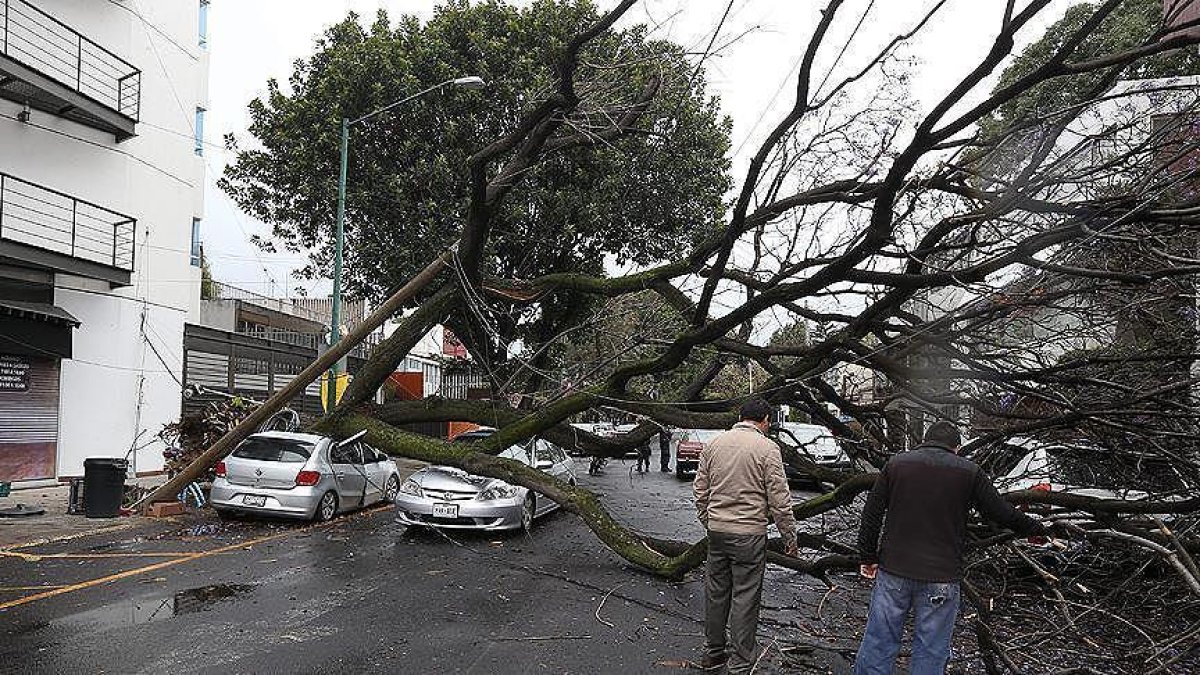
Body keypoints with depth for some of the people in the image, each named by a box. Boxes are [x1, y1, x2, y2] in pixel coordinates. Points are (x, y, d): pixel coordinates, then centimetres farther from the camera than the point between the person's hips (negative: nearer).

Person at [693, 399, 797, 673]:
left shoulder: (714, 444, 6)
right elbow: (779, 499, -10)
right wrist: (789, 537, 0)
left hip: (716, 530, 5)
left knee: (716, 593, 15)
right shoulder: (767, 448, -10)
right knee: (745, 598, 5)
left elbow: (700, 490, 12)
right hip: (749, 534, -5)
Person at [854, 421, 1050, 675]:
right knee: (930, 653, 10)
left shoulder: (895, 464, 4)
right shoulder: (970, 472, 0)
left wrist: (868, 557, 10)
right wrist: (1038, 530, 26)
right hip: (941, 578, -1)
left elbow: (871, 515, 3)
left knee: (878, 642, 10)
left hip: (893, 571, 2)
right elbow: (1003, 513, 7)